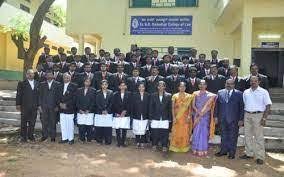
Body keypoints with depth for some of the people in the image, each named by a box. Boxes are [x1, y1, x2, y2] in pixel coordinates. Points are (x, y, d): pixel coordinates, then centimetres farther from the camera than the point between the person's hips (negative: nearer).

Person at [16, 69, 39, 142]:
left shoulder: (37, 83, 10)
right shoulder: (22, 83, 2)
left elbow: (38, 94, 11)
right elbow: (18, 94, 0)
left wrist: (38, 104, 7)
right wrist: (18, 104, -6)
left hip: (34, 106, 3)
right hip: (25, 106, -3)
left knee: (32, 122, 8)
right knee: (24, 122, 3)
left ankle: (31, 136, 18)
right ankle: (23, 137, 11)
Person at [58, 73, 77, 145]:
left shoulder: (73, 86, -3)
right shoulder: (61, 86, 15)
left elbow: (74, 98, -9)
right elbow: (59, 96, 15)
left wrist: (66, 104, -13)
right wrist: (60, 103, -4)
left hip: (69, 108, -5)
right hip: (62, 109, 5)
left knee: (70, 125, 0)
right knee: (63, 124, 8)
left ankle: (71, 139, 10)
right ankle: (64, 138, 18)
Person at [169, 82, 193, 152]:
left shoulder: (188, 96, 4)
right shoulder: (175, 96, 2)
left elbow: (189, 107, 2)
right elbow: (173, 108, -1)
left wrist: (189, 115, -10)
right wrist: (173, 117, -8)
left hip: (185, 117, 1)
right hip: (177, 117, -1)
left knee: (185, 133, 4)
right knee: (176, 132, 3)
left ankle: (184, 147, 16)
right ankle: (175, 147, 14)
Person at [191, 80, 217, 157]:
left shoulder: (209, 95, 2)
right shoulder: (195, 94, 7)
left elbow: (209, 106, -4)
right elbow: (193, 105, 1)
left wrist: (202, 112, -13)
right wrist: (198, 111, -11)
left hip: (205, 116, -2)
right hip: (197, 115, 2)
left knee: (204, 132, -1)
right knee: (196, 132, 2)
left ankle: (203, 150, 6)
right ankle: (196, 150, 10)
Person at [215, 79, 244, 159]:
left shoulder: (239, 94, -3)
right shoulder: (220, 92, 6)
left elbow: (242, 107, -3)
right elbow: (217, 105, 9)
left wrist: (241, 119, -8)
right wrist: (216, 116, 5)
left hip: (234, 119, -3)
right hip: (223, 119, 3)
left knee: (233, 136, 7)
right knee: (223, 135, 13)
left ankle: (232, 152, 19)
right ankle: (223, 150, 25)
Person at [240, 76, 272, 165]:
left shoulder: (263, 92, -2)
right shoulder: (246, 92, 10)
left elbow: (268, 105, -5)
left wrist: (264, 118, -12)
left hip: (258, 115, -4)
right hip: (247, 115, 5)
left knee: (259, 137, -2)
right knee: (247, 135, 10)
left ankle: (260, 157, 6)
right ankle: (249, 154, 22)